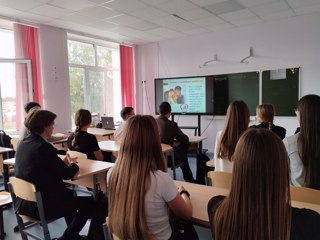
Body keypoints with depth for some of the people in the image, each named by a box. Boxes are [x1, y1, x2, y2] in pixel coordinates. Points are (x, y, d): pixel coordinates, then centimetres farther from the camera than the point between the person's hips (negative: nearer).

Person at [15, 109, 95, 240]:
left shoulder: (23, 143, 4)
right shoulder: (43, 147, -23)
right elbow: (67, 174, -17)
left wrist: (63, 163, 9)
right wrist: (73, 165, 3)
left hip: (25, 202, 10)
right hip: (42, 206, -10)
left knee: (68, 195, 32)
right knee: (90, 202, 2)